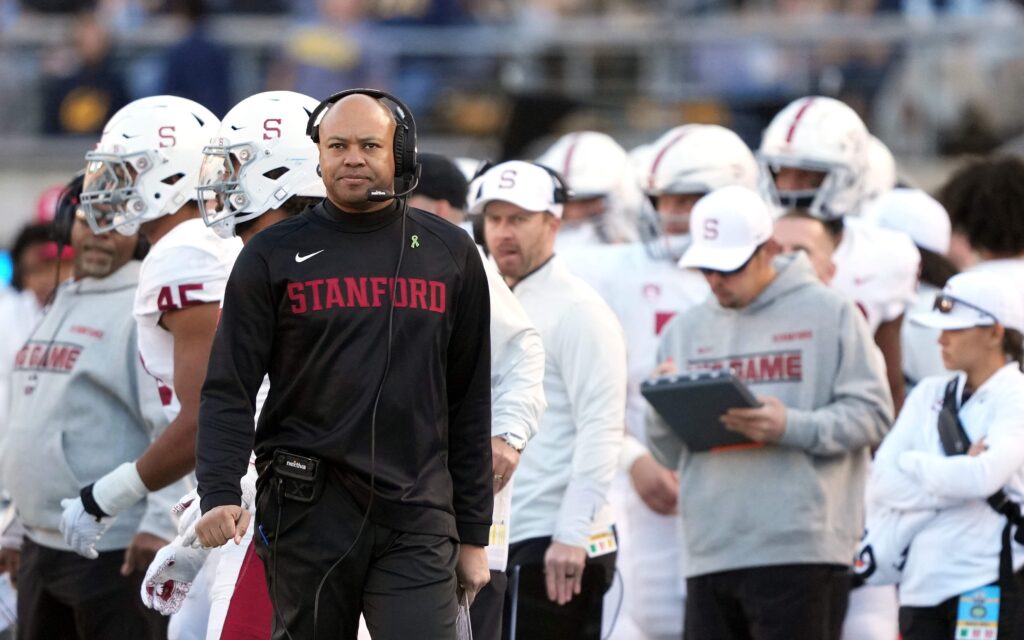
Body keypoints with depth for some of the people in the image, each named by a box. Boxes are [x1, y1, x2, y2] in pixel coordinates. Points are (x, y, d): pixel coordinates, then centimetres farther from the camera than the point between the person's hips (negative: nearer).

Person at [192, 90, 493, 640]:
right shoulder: (274, 255, 4)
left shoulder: (450, 255, 9)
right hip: (308, 511, 0)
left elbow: (470, 404, 12)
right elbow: (229, 391, 0)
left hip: (417, 515, 0)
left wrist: (473, 532, 10)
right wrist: (221, 493, -16)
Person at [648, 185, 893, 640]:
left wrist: (791, 427, -17)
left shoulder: (828, 313, 4)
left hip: (800, 549, -5)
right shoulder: (685, 331, 17)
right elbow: (667, 454, 17)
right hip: (710, 552, 5)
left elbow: (872, 414, -3)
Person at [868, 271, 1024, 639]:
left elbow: (982, 478, -20)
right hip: (922, 584, 6)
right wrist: (961, 470, -10)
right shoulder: (930, 395, 14)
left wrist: (912, 464, -4)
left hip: (991, 588, -6)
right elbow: (882, 485, 2)